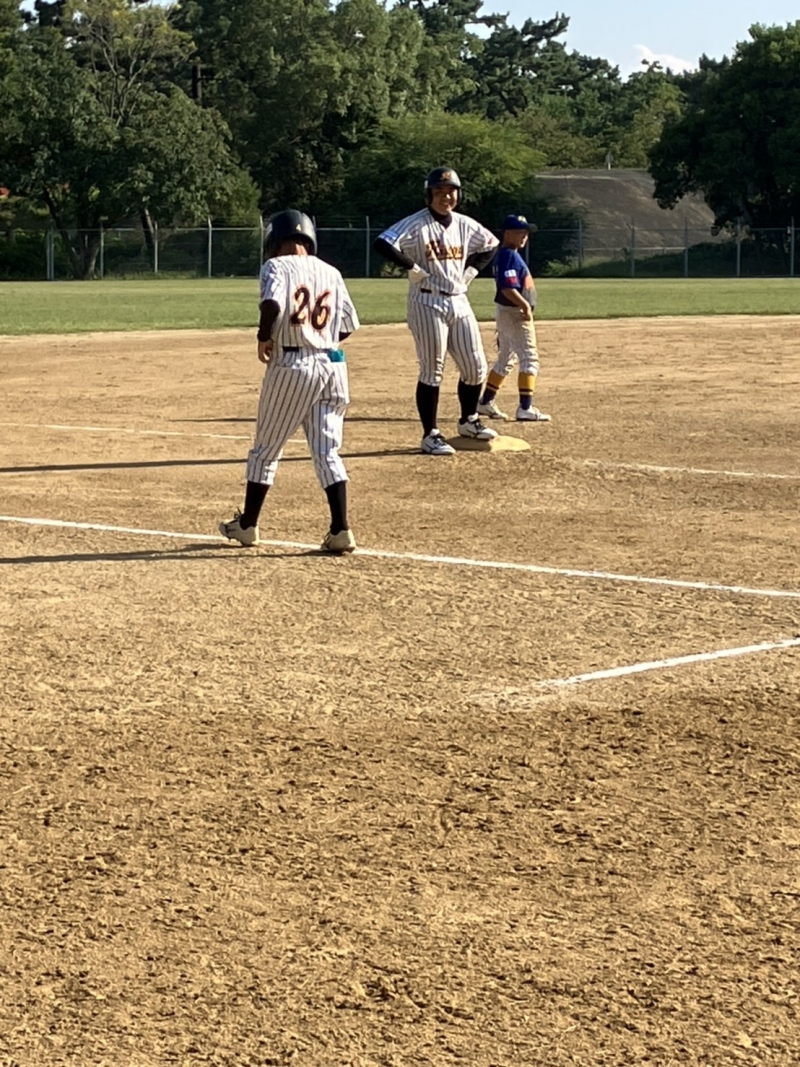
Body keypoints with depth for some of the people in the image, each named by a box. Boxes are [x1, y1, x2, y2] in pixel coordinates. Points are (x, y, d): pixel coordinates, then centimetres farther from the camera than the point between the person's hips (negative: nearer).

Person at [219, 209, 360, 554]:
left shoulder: (277, 266, -4)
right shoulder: (331, 272, 11)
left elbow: (272, 303, -23)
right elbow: (347, 326, 11)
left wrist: (264, 337, -8)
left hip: (291, 366, -4)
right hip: (333, 365, 4)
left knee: (266, 448, 10)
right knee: (327, 451, 6)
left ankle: (247, 525, 20)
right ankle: (340, 531, -4)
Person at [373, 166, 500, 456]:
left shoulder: (465, 225, 9)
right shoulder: (416, 224, -11)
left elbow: (491, 245, 25)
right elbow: (382, 244, -23)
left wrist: (471, 270, 11)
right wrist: (413, 267, -20)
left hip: (459, 301, 6)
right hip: (427, 303, -6)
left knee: (475, 367, 9)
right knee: (432, 371, -3)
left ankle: (468, 421, 30)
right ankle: (430, 435, 4)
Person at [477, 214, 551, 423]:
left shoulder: (508, 254, 14)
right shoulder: (509, 256, -17)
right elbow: (508, 288, -26)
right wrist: (525, 306, -28)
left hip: (508, 312, 11)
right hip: (514, 313, -11)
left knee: (505, 360, 18)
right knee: (529, 359, -11)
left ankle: (486, 403, 24)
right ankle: (525, 409, -14)